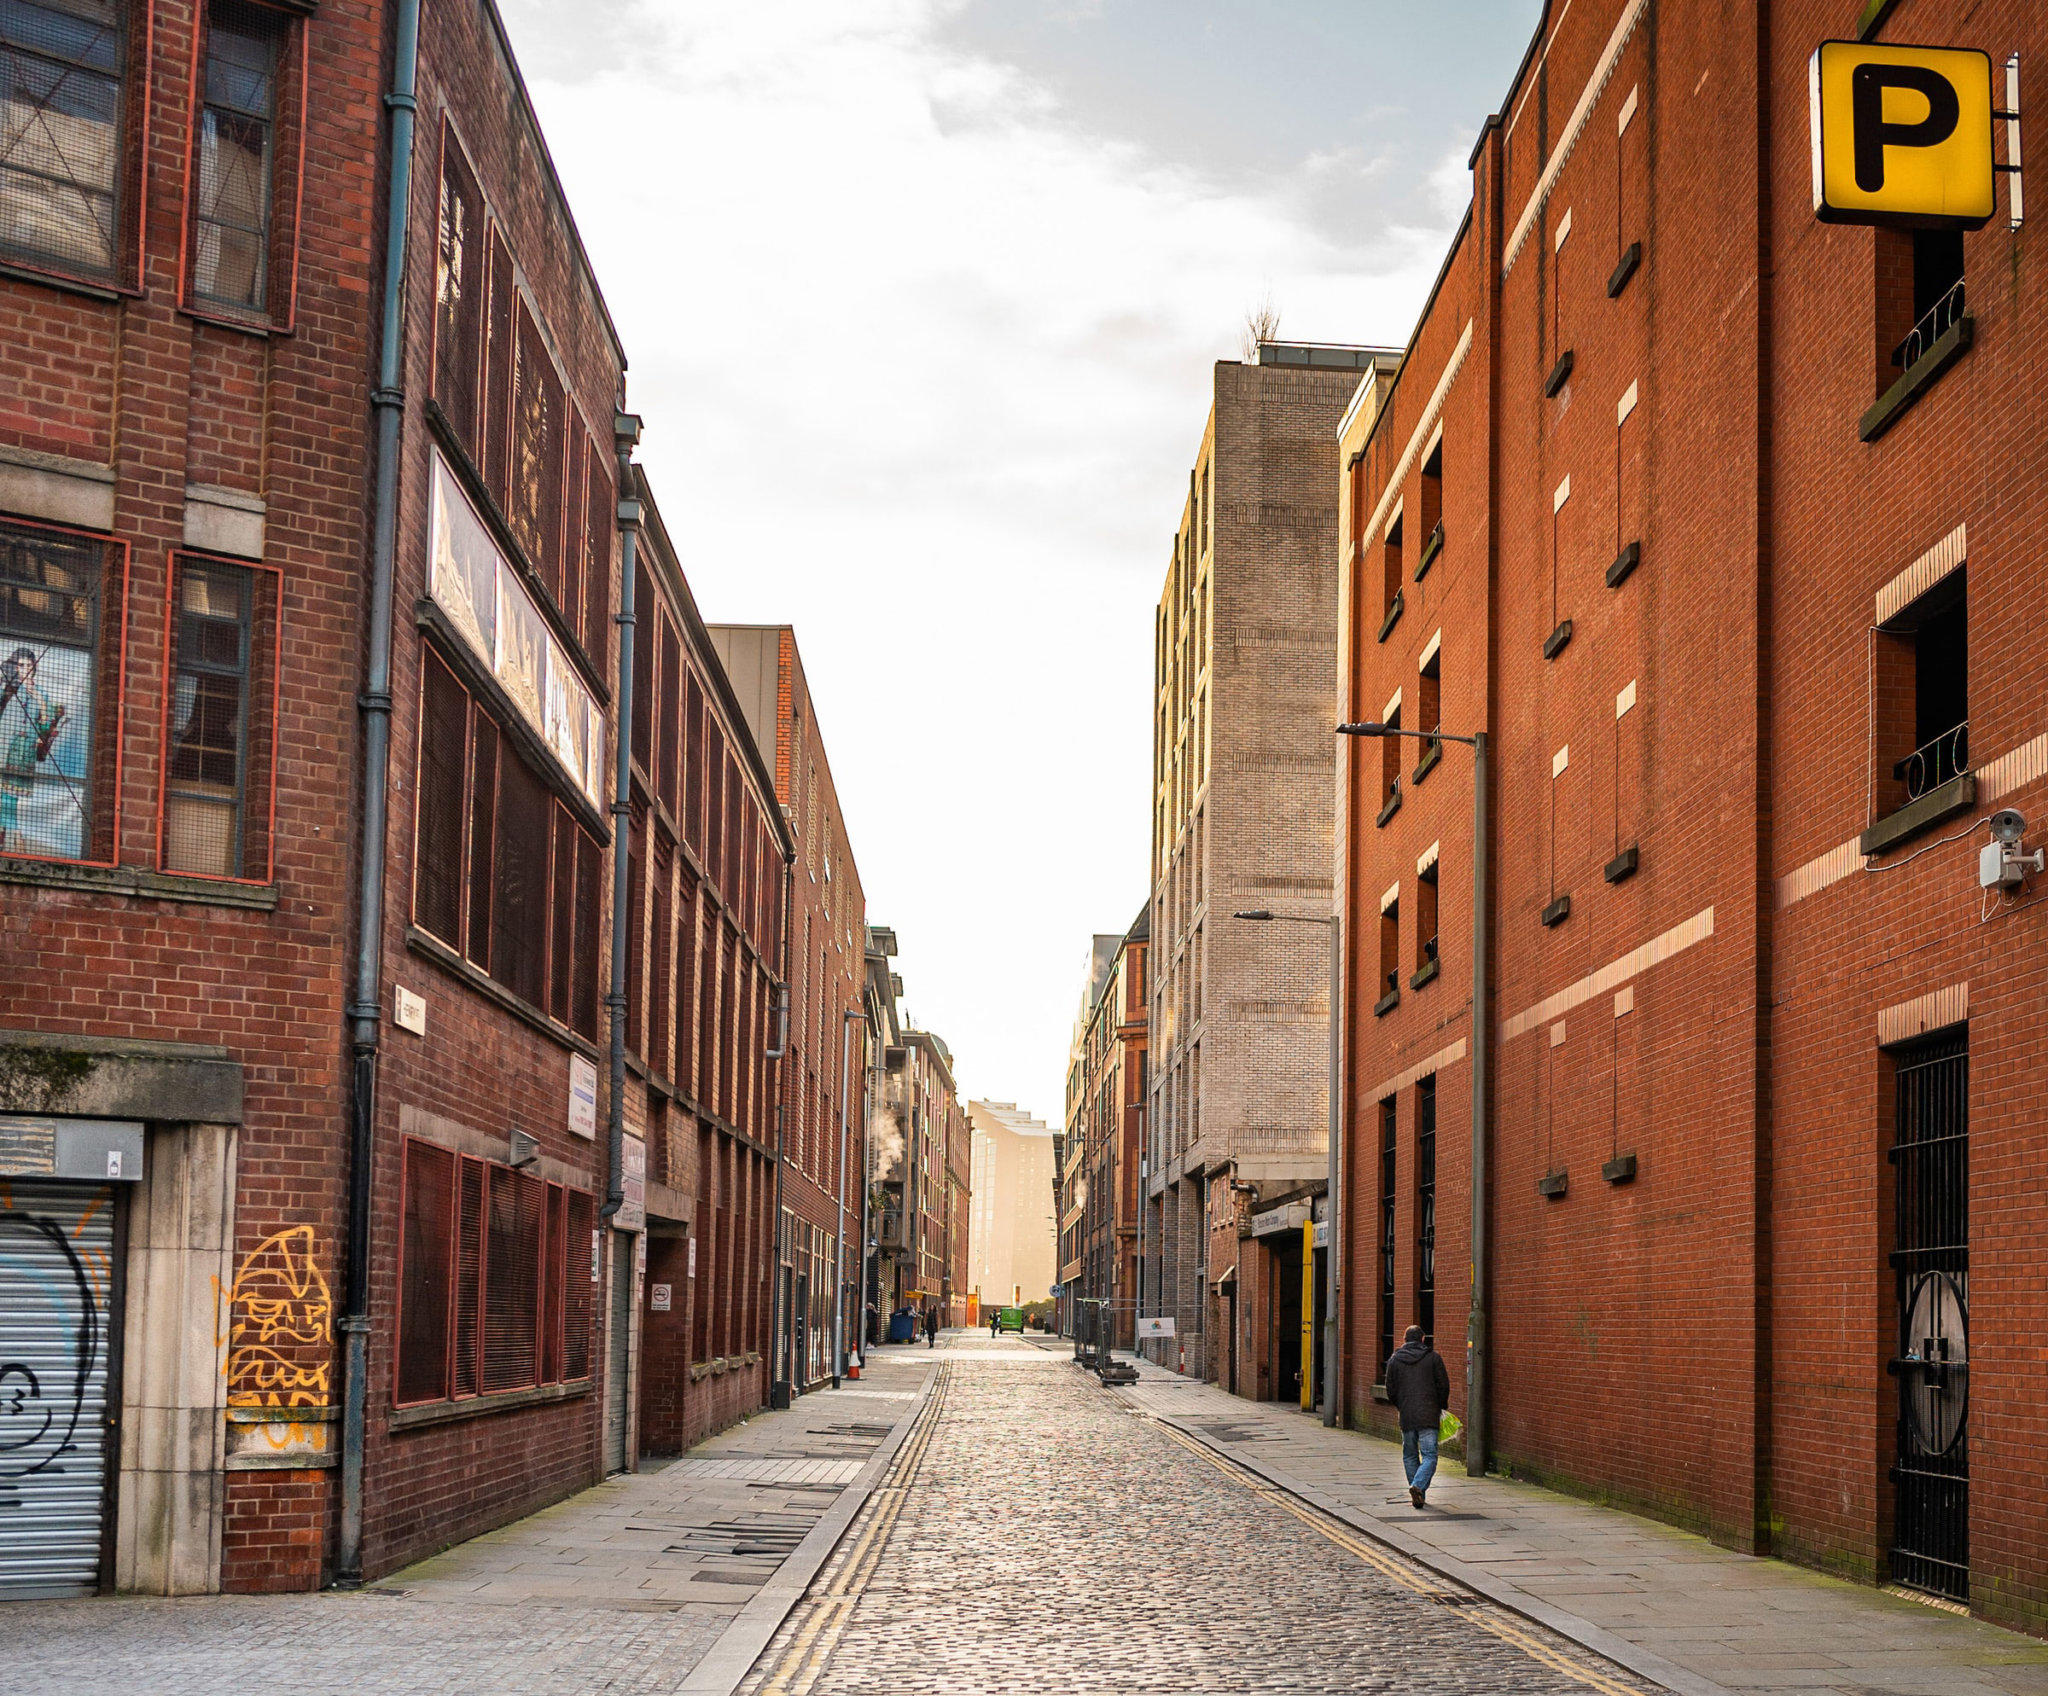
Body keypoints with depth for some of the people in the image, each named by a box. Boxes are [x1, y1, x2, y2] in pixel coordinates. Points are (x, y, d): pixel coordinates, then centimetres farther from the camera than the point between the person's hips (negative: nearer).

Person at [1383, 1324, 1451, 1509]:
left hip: (1406, 1417, 2)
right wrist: (1441, 1407, 15)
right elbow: (1444, 1386, 0)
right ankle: (1418, 1486, -24)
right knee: (1429, 1456, -2)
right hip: (1429, 1415, -2)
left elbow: (1391, 1391, 7)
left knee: (1410, 1456, 14)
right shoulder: (1433, 1357, 1)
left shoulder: (1394, 1360, 6)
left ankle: (1418, 1494, 12)